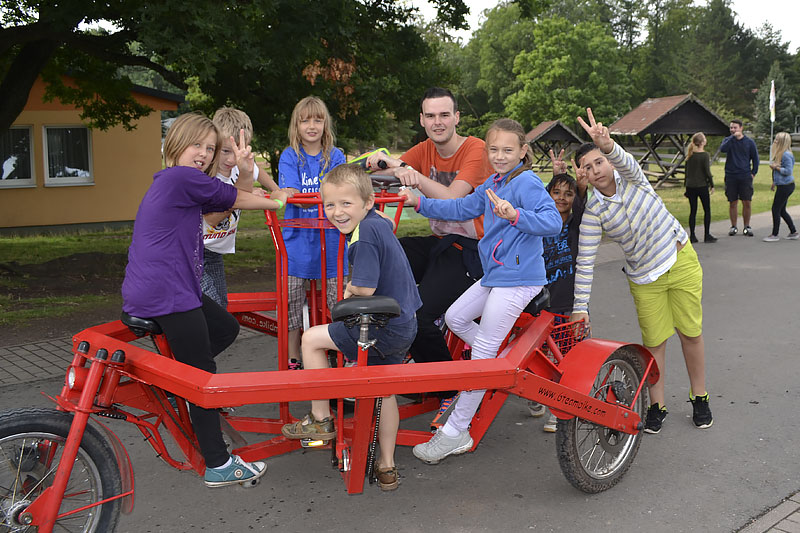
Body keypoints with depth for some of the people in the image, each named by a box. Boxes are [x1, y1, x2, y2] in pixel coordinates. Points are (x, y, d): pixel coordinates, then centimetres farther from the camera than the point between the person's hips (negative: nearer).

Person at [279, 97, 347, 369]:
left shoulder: (335, 157, 5)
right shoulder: (289, 157, 2)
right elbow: (291, 194, -10)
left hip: (330, 239, 0)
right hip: (297, 238, 0)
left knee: (339, 299, 1)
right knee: (291, 301, 4)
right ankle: (293, 360, 19)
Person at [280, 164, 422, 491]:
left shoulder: (365, 233, -21)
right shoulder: (378, 222, 6)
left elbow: (365, 288, -25)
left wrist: (349, 290, -4)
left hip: (383, 330, -10)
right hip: (403, 326, 10)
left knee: (311, 339, 2)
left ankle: (321, 419, 12)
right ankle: (387, 467, 31)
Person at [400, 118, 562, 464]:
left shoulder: (527, 182, -14)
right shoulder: (492, 184, 13)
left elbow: (553, 222, -28)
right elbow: (462, 208, 25)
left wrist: (515, 215, -43)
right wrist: (420, 202, 18)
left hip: (517, 278, -9)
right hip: (495, 275, 10)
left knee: (482, 353, -6)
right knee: (455, 318, 18)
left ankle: (455, 433, 1)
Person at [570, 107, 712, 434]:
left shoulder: (631, 178, -9)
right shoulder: (593, 212, -12)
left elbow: (626, 162, -34)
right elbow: (585, 262, -15)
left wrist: (607, 145, -57)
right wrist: (580, 307, -21)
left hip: (681, 260, 0)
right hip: (644, 278, 0)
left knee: (691, 333, 6)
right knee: (654, 341, 1)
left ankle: (699, 397, 24)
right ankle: (657, 405, 17)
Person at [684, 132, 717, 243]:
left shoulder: (690, 155, 5)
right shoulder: (704, 155, -12)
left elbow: (687, 171, 9)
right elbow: (707, 171, -13)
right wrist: (712, 185, -2)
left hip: (690, 187, 5)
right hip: (702, 186, -5)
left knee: (693, 211, 9)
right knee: (707, 210, 7)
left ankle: (692, 235, 8)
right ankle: (707, 235, 9)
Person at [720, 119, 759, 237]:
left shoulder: (749, 142, 4)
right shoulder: (728, 140, 4)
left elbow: (755, 158, 11)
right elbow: (722, 149, -19)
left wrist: (754, 173, 6)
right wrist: (733, 137, -20)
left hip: (745, 177, 0)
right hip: (731, 176, 0)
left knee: (747, 203, -1)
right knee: (733, 203, 5)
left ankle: (747, 227, 10)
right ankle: (733, 227, 14)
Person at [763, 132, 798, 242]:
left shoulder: (786, 155, -19)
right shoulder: (780, 153, 12)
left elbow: (788, 171, -22)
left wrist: (776, 167, -16)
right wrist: (774, 182, 22)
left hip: (786, 186, -10)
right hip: (782, 186, 10)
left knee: (776, 209, -4)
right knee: (781, 210, 15)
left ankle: (775, 235, 5)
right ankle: (793, 232, 23)